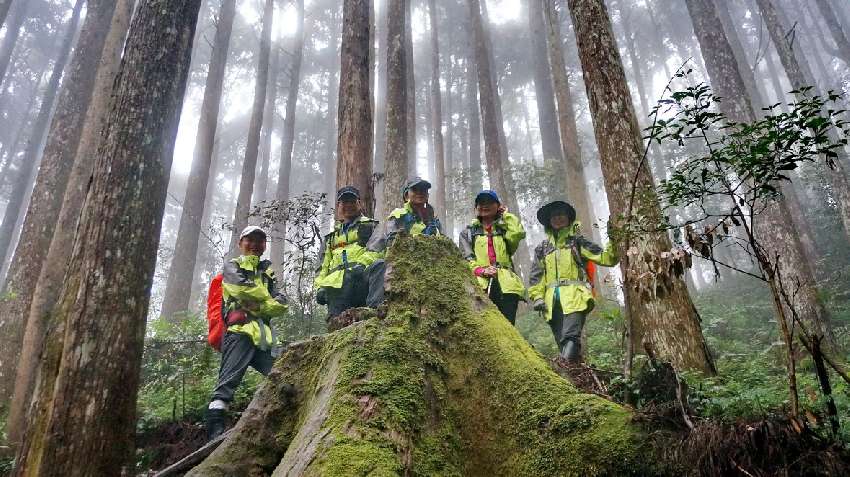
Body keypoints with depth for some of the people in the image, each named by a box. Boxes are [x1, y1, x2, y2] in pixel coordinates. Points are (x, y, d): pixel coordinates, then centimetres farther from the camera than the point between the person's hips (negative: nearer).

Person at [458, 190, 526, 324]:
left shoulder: (504, 230, 24)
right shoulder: (467, 232, 23)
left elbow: (519, 232, -1)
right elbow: (466, 259, 9)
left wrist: (504, 214, 16)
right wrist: (481, 270, -11)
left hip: (506, 286, 1)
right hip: (481, 285, -1)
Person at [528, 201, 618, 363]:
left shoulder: (577, 242, 15)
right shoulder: (542, 248, 23)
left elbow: (605, 258, 7)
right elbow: (536, 275, 17)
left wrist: (613, 243, -10)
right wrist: (537, 296, 4)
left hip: (574, 296, -4)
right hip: (552, 300, 4)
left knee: (570, 337, -21)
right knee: (562, 341, 0)